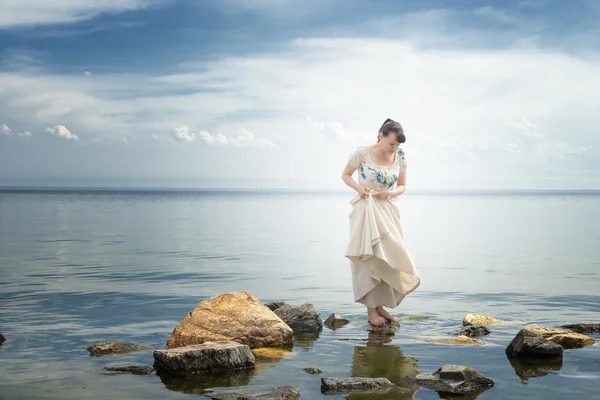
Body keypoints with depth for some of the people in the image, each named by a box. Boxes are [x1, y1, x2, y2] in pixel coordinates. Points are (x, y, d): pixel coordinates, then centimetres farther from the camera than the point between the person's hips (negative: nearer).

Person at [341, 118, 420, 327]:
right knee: (370, 258, -6)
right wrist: (359, 187, -19)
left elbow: (402, 186, 7)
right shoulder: (362, 152, -12)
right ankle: (371, 309, -1)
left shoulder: (399, 156, -1)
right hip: (365, 211, -4)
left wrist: (389, 193, -14)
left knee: (387, 257, 3)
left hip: (388, 212, 4)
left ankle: (380, 305, 14)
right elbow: (345, 175, 0)